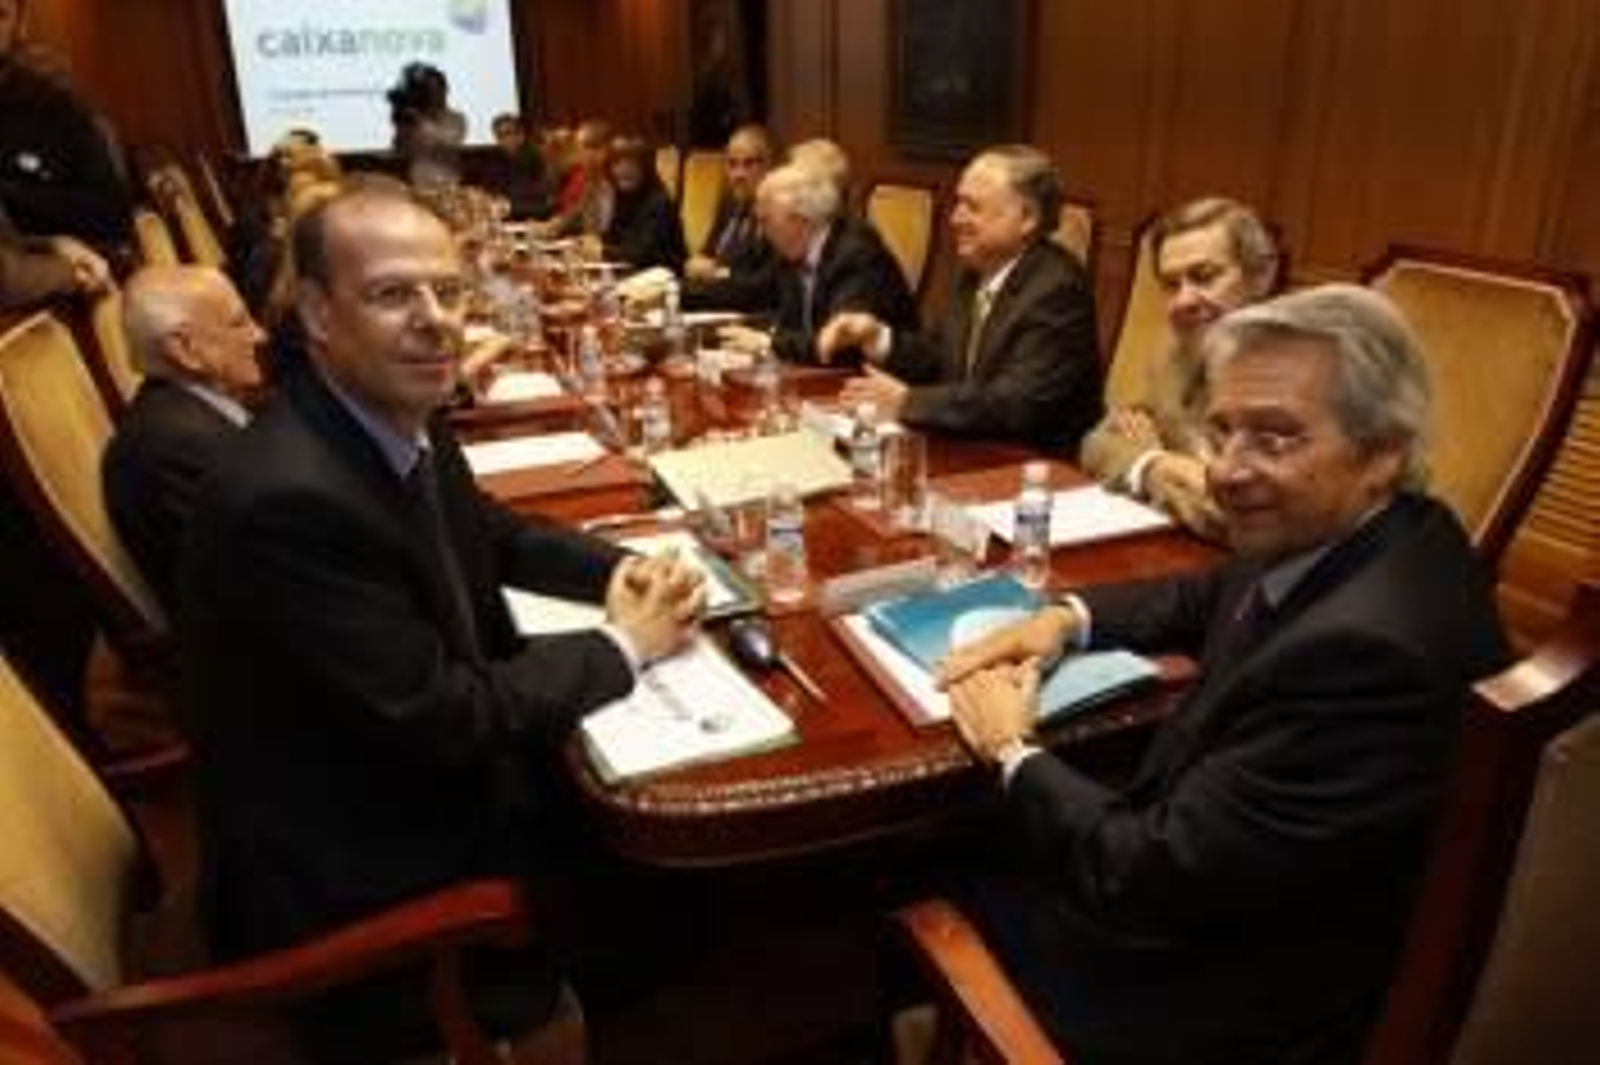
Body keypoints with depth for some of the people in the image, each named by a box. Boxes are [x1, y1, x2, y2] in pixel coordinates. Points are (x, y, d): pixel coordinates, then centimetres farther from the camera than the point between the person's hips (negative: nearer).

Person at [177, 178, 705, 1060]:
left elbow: (493, 535, 13)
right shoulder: (289, 498, -31)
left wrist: (621, 569, -5)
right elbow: (443, 717, -26)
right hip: (357, 875, -7)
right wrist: (622, 646, -14)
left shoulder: (401, 416, -5)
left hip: (425, 773, 8)